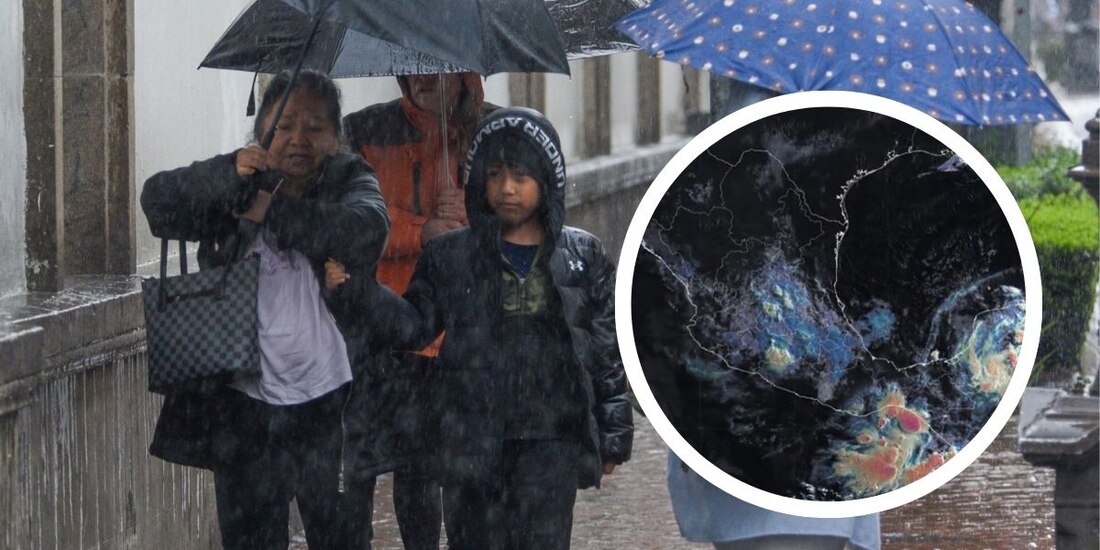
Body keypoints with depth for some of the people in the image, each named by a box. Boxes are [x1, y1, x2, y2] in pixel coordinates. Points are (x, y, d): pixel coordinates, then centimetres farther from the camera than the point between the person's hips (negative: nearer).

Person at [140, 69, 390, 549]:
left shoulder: (350, 181, 3)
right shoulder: (236, 190, 6)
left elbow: (365, 230, -20)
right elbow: (157, 202, -9)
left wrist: (274, 212, -18)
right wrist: (227, 172, -24)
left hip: (332, 405, -1)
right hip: (244, 407, 2)